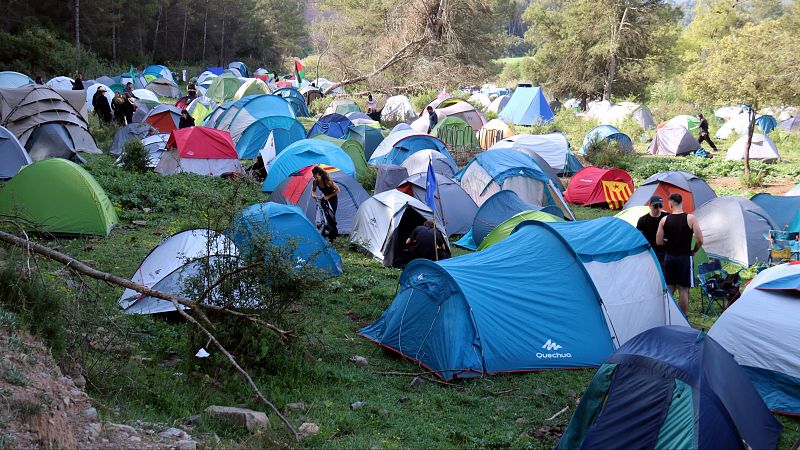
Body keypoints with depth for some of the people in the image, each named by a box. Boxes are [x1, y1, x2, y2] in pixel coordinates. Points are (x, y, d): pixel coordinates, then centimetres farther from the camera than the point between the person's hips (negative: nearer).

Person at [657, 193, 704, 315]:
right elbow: (700, 240, -12)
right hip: (685, 258, -3)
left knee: (669, 288, 11)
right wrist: (693, 251, 6)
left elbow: (659, 241, -1)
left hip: (669, 258, 3)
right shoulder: (690, 218, -9)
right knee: (683, 289, 2)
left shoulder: (664, 220, -3)